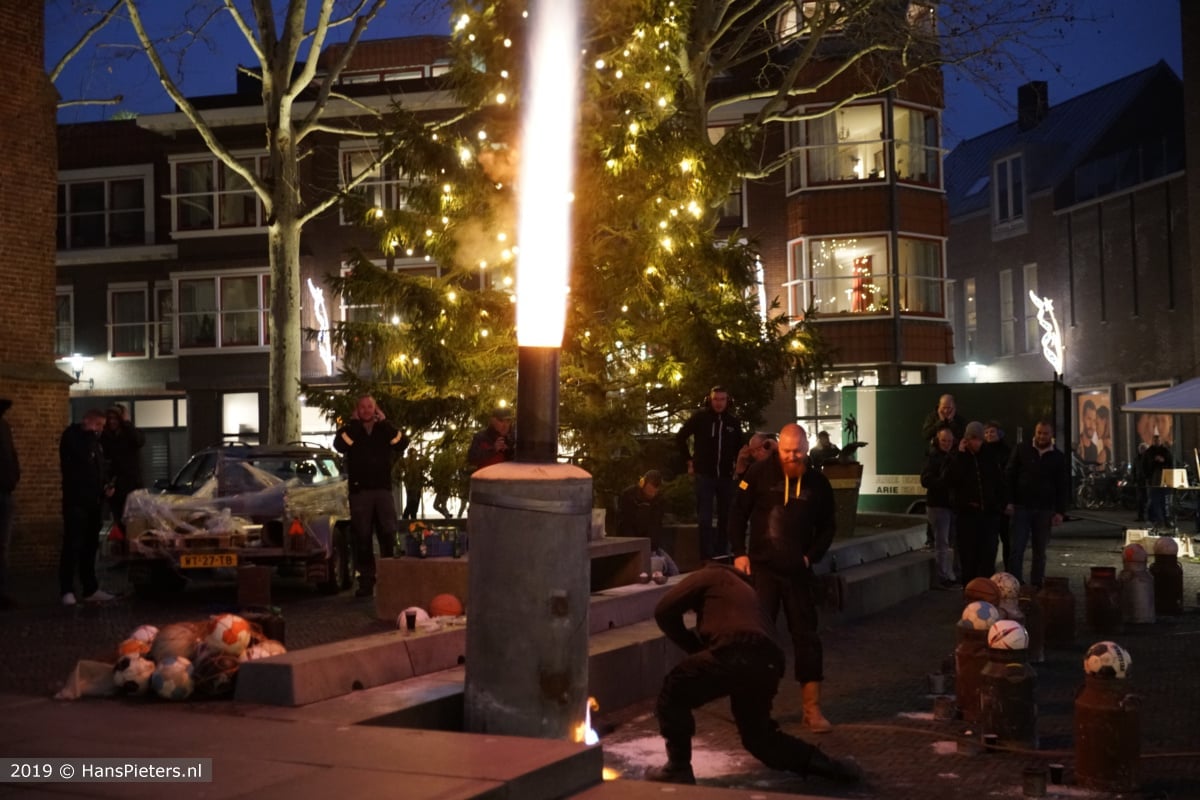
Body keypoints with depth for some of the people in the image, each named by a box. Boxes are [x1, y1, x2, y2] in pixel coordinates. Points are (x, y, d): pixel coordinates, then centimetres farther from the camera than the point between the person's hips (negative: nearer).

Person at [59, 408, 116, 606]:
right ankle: (67, 591, -9)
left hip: (93, 501, 8)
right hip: (76, 501, -8)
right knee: (72, 546, -9)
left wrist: (105, 486, 8)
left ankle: (90, 589, 13)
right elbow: (81, 456, -24)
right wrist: (90, 434, -15)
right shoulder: (72, 436, -5)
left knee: (90, 547, 9)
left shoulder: (93, 440, 18)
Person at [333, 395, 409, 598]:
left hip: (383, 489, 1)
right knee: (362, 538, -1)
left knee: (388, 536, -4)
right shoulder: (349, 430, 7)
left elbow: (403, 443, -8)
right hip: (359, 491, -1)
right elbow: (339, 445, -15)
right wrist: (355, 422, -10)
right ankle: (366, 582, 2)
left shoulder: (385, 430, 11)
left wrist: (384, 422, -8)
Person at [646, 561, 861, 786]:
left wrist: (694, 647, 23)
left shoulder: (709, 576, 23)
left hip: (735, 655, -7)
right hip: (768, 663, 7)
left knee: (673, 693, 16)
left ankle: (679, 769, 13)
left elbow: (664, 610, 11)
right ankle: (832, 767, 19)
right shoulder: (747, 591, 42)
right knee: (758, 736, 25)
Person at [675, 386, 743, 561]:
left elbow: (739, 446, 20)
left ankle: (721, 553, 21)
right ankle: (707, 557, -6)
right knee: (705, 519, -6)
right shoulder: (700, 417, -6)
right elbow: (680, 437, 2)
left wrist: (737, 463, 8)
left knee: (725, 517, 10)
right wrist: (689, 460, 0)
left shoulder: (734, 421, 4)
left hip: (726, 476, 4)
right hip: (704, 475, -4)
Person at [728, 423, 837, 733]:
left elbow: (827, 527, 12)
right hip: (762, 568, -2)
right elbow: (738, 513, 1)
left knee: (806, 637, 3)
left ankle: (813, 709, 9)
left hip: (798, 571, 2)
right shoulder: (760, 473, -4)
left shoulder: (818, 483, 2)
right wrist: (740, 553, -6)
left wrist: (812, 556, -1)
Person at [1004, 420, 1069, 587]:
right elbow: (1010, 476, 3)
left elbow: (1063, 487, 7)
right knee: (1016, 548, -8)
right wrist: (1009, 501, -5)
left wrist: (1060, 511, 0)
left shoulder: (1058, 457, 6)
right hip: (1021, 507, -1)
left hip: (1045, 510, 1)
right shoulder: (1022, 450, 3)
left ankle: (1037, 584, 15)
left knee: (1040, 551, 8)